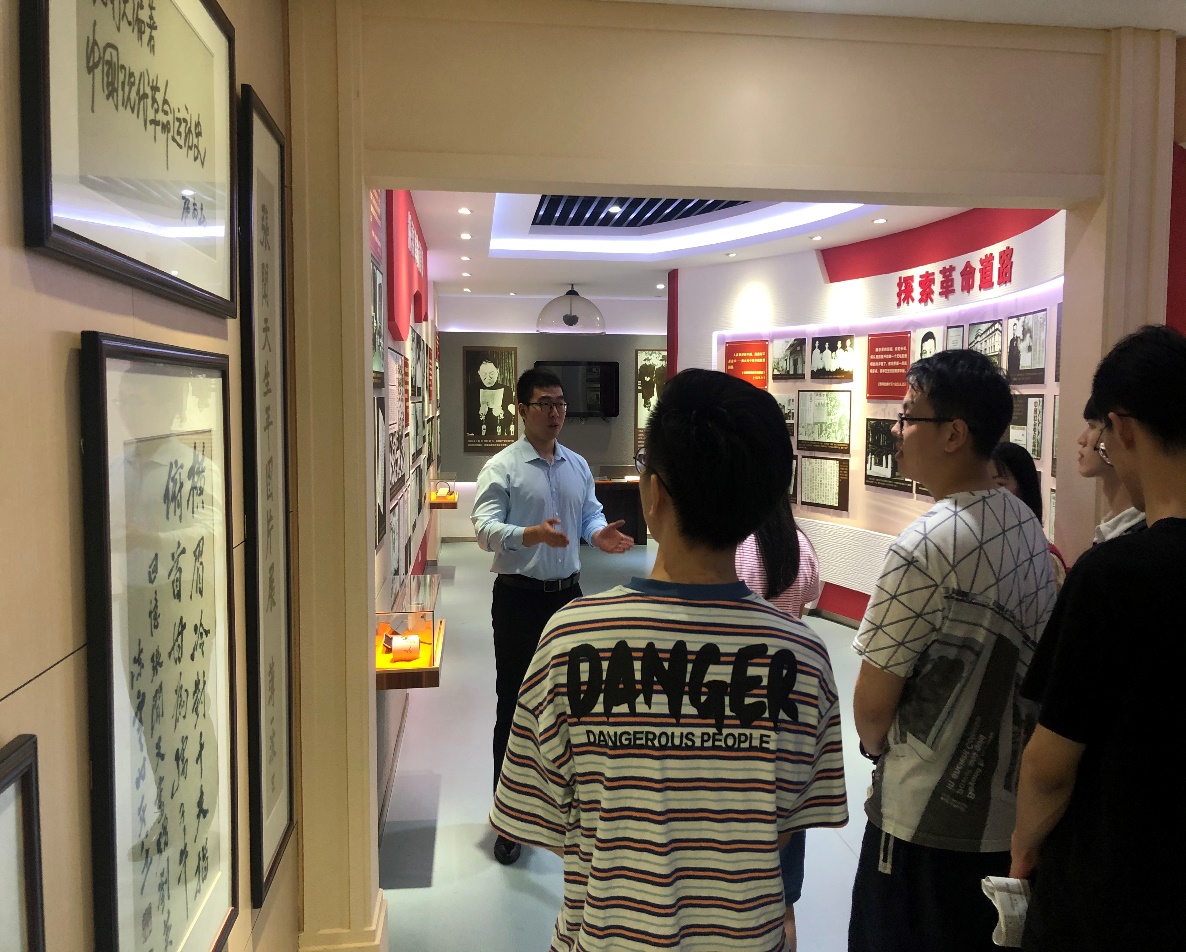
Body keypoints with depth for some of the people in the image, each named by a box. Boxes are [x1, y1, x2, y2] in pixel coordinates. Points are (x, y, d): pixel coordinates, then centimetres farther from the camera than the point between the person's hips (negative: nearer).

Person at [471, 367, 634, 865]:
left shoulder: (578, 466, 10)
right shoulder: (502, 467, -10)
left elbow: (591, 512, 15)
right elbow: (484, 527, -19)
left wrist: (598, 533, -9)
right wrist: (531, 535, -37)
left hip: (568, 594, 6)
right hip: (519, 597, -6)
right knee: (514, 706, 3)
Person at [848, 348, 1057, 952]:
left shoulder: (927, 545, -23)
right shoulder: (1026, 524, 1)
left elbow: (874, 699, -17)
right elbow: (1014, 668, 10)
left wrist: (874, 744, 4)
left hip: (928, 818, -7)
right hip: (1010, 807, 7)